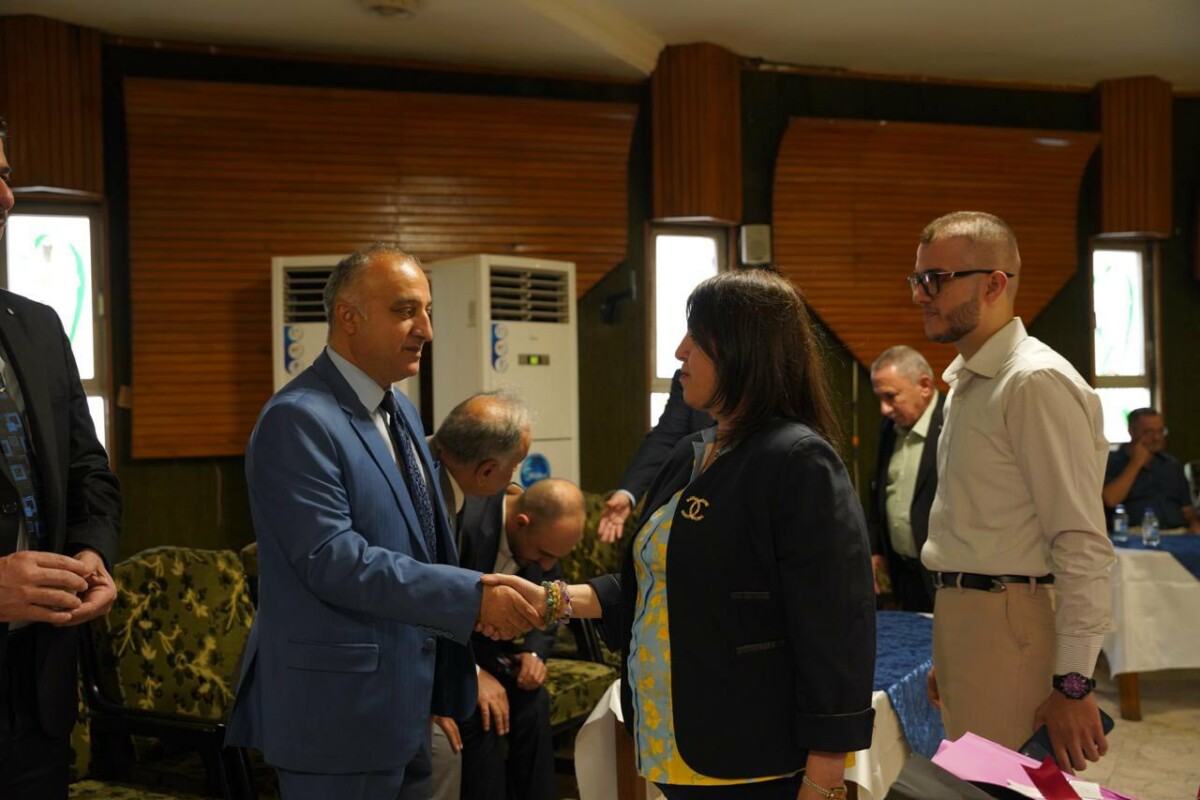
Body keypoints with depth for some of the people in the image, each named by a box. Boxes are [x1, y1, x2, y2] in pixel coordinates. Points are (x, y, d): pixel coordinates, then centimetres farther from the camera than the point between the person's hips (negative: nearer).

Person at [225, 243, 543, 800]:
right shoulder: (298, 419, -17)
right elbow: (332, 559, -25)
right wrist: (471, 596, -24)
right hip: (339, 708, -9)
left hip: (403, 701, 9)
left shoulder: (400, 409, 12)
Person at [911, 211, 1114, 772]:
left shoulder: (1037, 382, -15)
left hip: (1011, 627, -9)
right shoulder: (965, 382, 15)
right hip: (963, 620, 9)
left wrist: (1074, 682, -19)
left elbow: (1083, 542, -19)